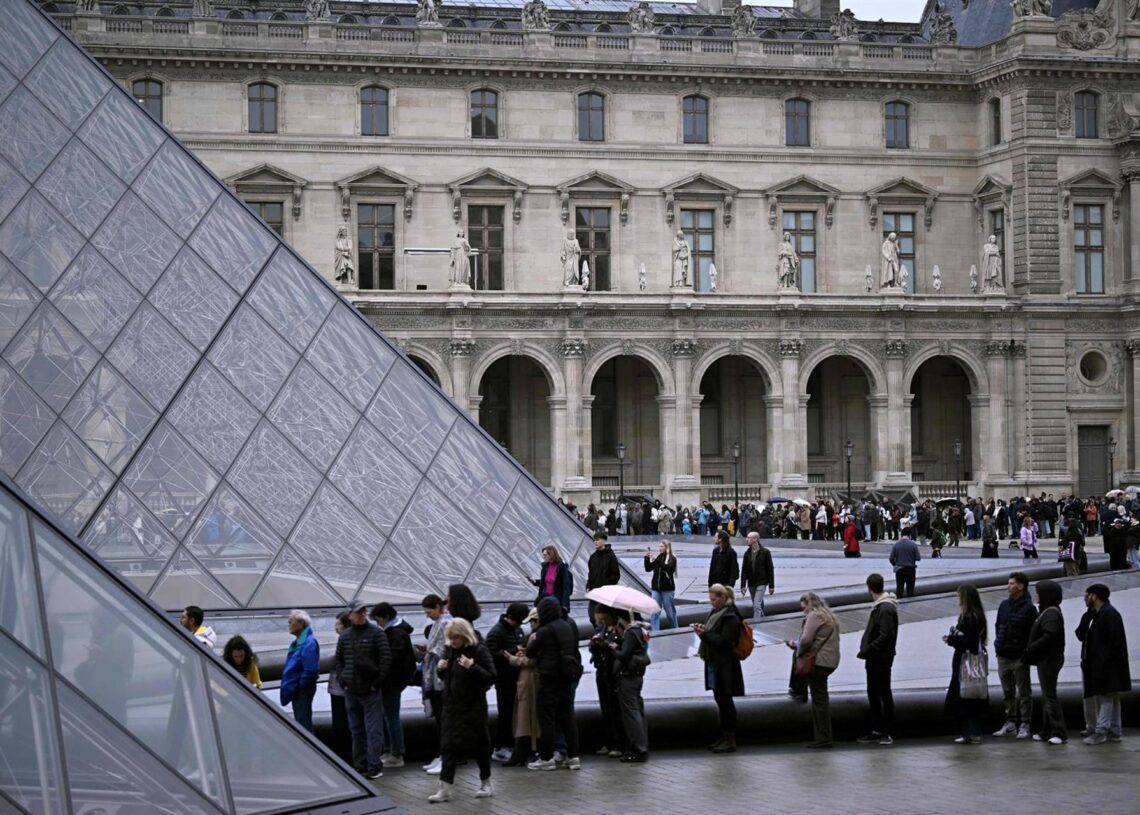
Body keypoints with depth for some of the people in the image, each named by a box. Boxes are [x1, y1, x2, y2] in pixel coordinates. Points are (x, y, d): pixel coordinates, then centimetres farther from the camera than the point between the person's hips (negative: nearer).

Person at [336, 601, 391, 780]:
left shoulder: (376, 633, -5)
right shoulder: (344, 637, 8)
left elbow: (386, 659, -8)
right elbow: (339, 661, 17)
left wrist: (377, 683, -11)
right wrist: (343, 681, 5)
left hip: (370, 691, -5)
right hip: (351, 691, 5)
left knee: (373, 730, -6)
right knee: (356, 730, 10)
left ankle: (374, 766, -4)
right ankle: (360, 765, 17)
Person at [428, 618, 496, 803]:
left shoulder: (479, 651, -11)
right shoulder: (450, 651, 9)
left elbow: (491, 677, -16)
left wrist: (472, 667, -29)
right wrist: (440, 668, -2)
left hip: (473, 707, -6)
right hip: (452, 705, 6)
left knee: (479, 745, 6)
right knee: (449, 746, 1)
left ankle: (486, 784, 22)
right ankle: (445, 789, -1)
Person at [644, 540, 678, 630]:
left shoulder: (672, 559, -3)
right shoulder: (657, 558, 10)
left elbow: (668, 567, -21)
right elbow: (648, 568, 6)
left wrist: (657, 560, -28)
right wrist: (647, 558, -8)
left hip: (667, 589, -4)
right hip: (656, 588, 4)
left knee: (670, 611, 5)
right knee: (655, 611, -3)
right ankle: (655, 631, -4)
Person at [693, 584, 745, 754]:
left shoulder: (730, 616, -15)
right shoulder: (716, 612, 13)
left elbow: (724, 640, -21)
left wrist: (704, 633, -20)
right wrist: (702, 630, -1)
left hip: (725, 665, -9)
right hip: (714, 663, 9)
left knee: (725, 701, -5)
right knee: (720, 700, 14)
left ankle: (730, 740, -1)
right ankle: (724, 737, 22)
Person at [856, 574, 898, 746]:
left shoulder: (886, 609, -19)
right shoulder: (878, 606, 12)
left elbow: (885, 637, -25)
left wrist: (866, 651, -21)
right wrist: (866, 650, 8)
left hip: (881, 659, -10)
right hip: (874, 659, 10)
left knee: (884, 693, -2)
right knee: (873, 693, 14)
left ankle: (887, 732, 4)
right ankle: (876, 730, 21)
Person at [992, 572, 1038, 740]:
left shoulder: (1028, 608, -10)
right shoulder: (1004, 605, 9)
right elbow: (998, 626, 18)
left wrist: (1026, 653, -16)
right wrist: (998, 644, 8)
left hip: (1019, 658, -6)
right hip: (1003, 657, 7)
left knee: (1024, 692, 2)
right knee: (1008, 692, 14)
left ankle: (1024, 724, 6)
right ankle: (1010, 722, 22)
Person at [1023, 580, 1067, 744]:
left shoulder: (1051, 613, -18)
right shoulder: (1047, 612, 15)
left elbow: (1050, 636, -29)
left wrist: (1031, 648, -20)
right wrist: (1031, 648, 6)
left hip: (1049, 660, -11)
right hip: (1046, 659, 11)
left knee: (1049, 695, -10)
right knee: (1046, 695, 15)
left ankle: (1059, 732, -10)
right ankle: (1047, 731, 21)